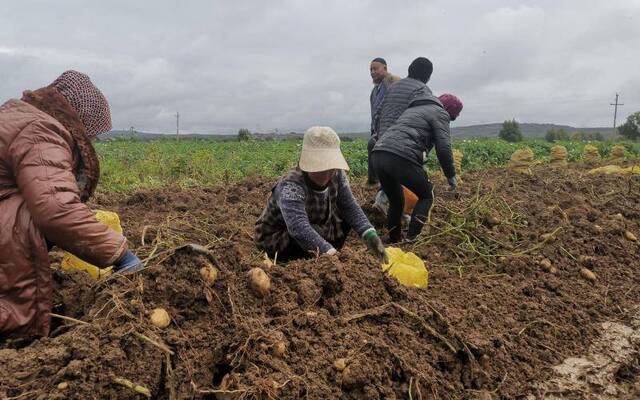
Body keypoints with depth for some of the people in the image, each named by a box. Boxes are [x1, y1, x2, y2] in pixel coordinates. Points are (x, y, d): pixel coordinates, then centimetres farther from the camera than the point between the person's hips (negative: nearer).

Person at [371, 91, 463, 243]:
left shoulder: (412, 108, 35)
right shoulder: (440, 113, 11)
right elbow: (443, 148, -1)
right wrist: (451, 175, 12)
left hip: (378, 155, 7)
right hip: (401, 158, -7)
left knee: (396, 202, 25)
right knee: (426, 196, 15)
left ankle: (394, 241, 27)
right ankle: (411, 240, 5)